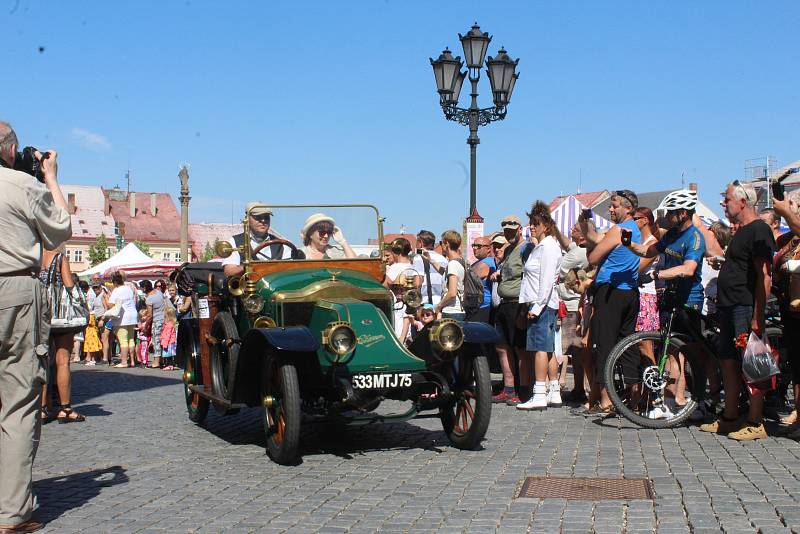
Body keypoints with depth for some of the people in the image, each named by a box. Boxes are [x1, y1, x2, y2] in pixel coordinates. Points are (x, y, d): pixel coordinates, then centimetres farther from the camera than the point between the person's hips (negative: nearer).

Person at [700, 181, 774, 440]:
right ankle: (729, 419, 20)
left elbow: (765, 276, -18)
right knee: (728, 363, 12)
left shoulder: (759, 230, -13)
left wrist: (758, 316, -21)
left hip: (746, 310, -10)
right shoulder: (741, 231, 18)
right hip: (729, 308, 10)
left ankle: (755, 423, 1)